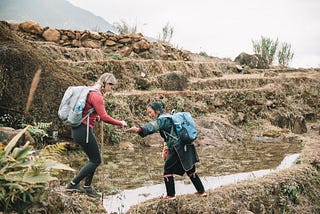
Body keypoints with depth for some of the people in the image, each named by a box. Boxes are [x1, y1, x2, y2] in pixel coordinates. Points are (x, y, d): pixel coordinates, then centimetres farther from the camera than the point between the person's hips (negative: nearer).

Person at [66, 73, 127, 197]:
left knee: (94, 159, 17)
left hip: (78, 129, 10)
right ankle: (72, 185, 0)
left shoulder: (91, 92, 15)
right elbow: (104, 117, -21)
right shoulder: (96, 96, -17)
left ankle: (87, 187, 23)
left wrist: (96, 117, 9)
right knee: (96, 160, -1)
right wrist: (120, 123, -10)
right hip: (83, 130, -10)